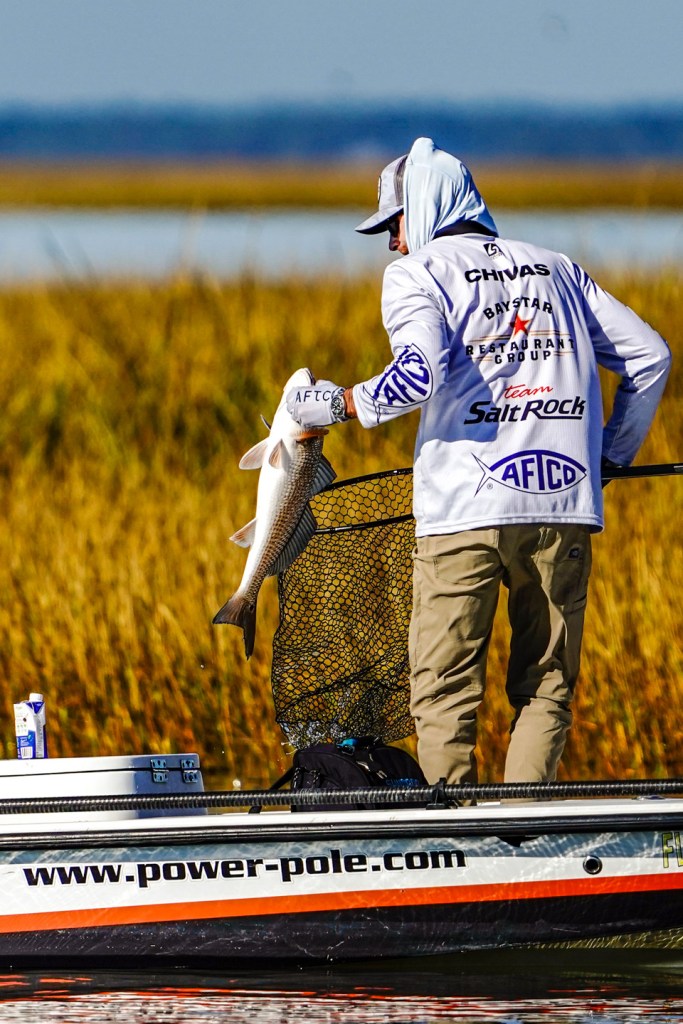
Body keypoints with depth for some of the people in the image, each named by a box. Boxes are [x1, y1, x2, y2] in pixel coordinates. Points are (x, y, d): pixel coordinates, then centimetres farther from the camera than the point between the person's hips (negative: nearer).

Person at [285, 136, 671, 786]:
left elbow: (420, 373, -15)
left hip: (466, 510, -4)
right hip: (564, 507, 4)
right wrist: (613, 455, 25)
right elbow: (649, 355, 16)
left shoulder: (417, 272, 4)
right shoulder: (556, 269, 20)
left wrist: (339, 404, 0)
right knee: (546, 689, 9)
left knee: (444, 693, 1)